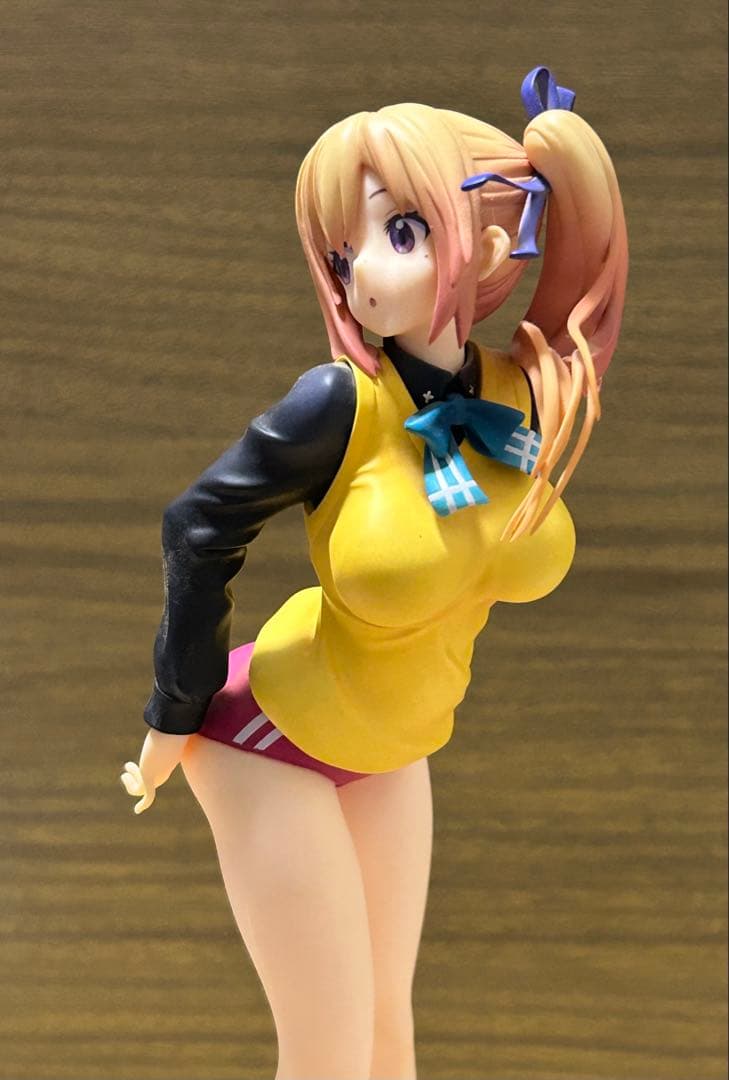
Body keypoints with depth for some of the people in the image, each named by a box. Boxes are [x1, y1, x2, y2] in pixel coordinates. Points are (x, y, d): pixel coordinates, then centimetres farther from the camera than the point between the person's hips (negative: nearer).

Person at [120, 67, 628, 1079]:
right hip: (273, 739, -5)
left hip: (389, 748, 5)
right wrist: (176, 717, -7)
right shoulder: (341, 400, -28)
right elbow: (202, 527, -15)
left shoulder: (534, 395, -13)